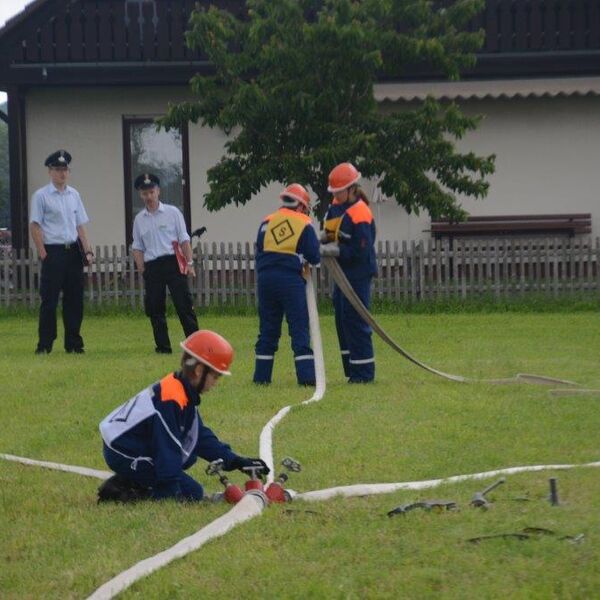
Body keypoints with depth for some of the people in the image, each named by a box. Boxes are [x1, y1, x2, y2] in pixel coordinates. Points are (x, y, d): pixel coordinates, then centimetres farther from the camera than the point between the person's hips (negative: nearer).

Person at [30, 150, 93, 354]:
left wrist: (87, 250, 6)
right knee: (49, 299, -5)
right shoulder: (41, 196, -4)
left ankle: (74, 343, 14)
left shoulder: (74, 195, 13)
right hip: (53, 251, -6)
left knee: (74, 299, 7)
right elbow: (34, 226, -6)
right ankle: (44, 345, 0)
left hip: (73, 251, 6)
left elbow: (80, 225, 15)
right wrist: (43, 253, -12)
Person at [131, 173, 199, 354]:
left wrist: (189, 262, -7)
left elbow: (184, 240, 3)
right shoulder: (139, 219, 12)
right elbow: (137, 247, 12)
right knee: (155, 309, 2)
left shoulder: (172, 212, 5)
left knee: (184, 305, -8)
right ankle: (163, 346, 8)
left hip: (173, 263, -3)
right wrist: (142, 271, 0)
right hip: (152, 267, 3)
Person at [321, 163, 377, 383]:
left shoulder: (360, 215, -21)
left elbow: (360, 252, -23)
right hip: (342, 273, 10)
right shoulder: (336, 206, 7)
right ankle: (351, 369, 21)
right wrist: (326, 244, 1)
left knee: (355, 321, -8)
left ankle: (363, 372, -2)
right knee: (341, 319, 13)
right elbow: (332, 232, 22)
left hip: (358, 275, -10)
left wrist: (335, 251, -22)